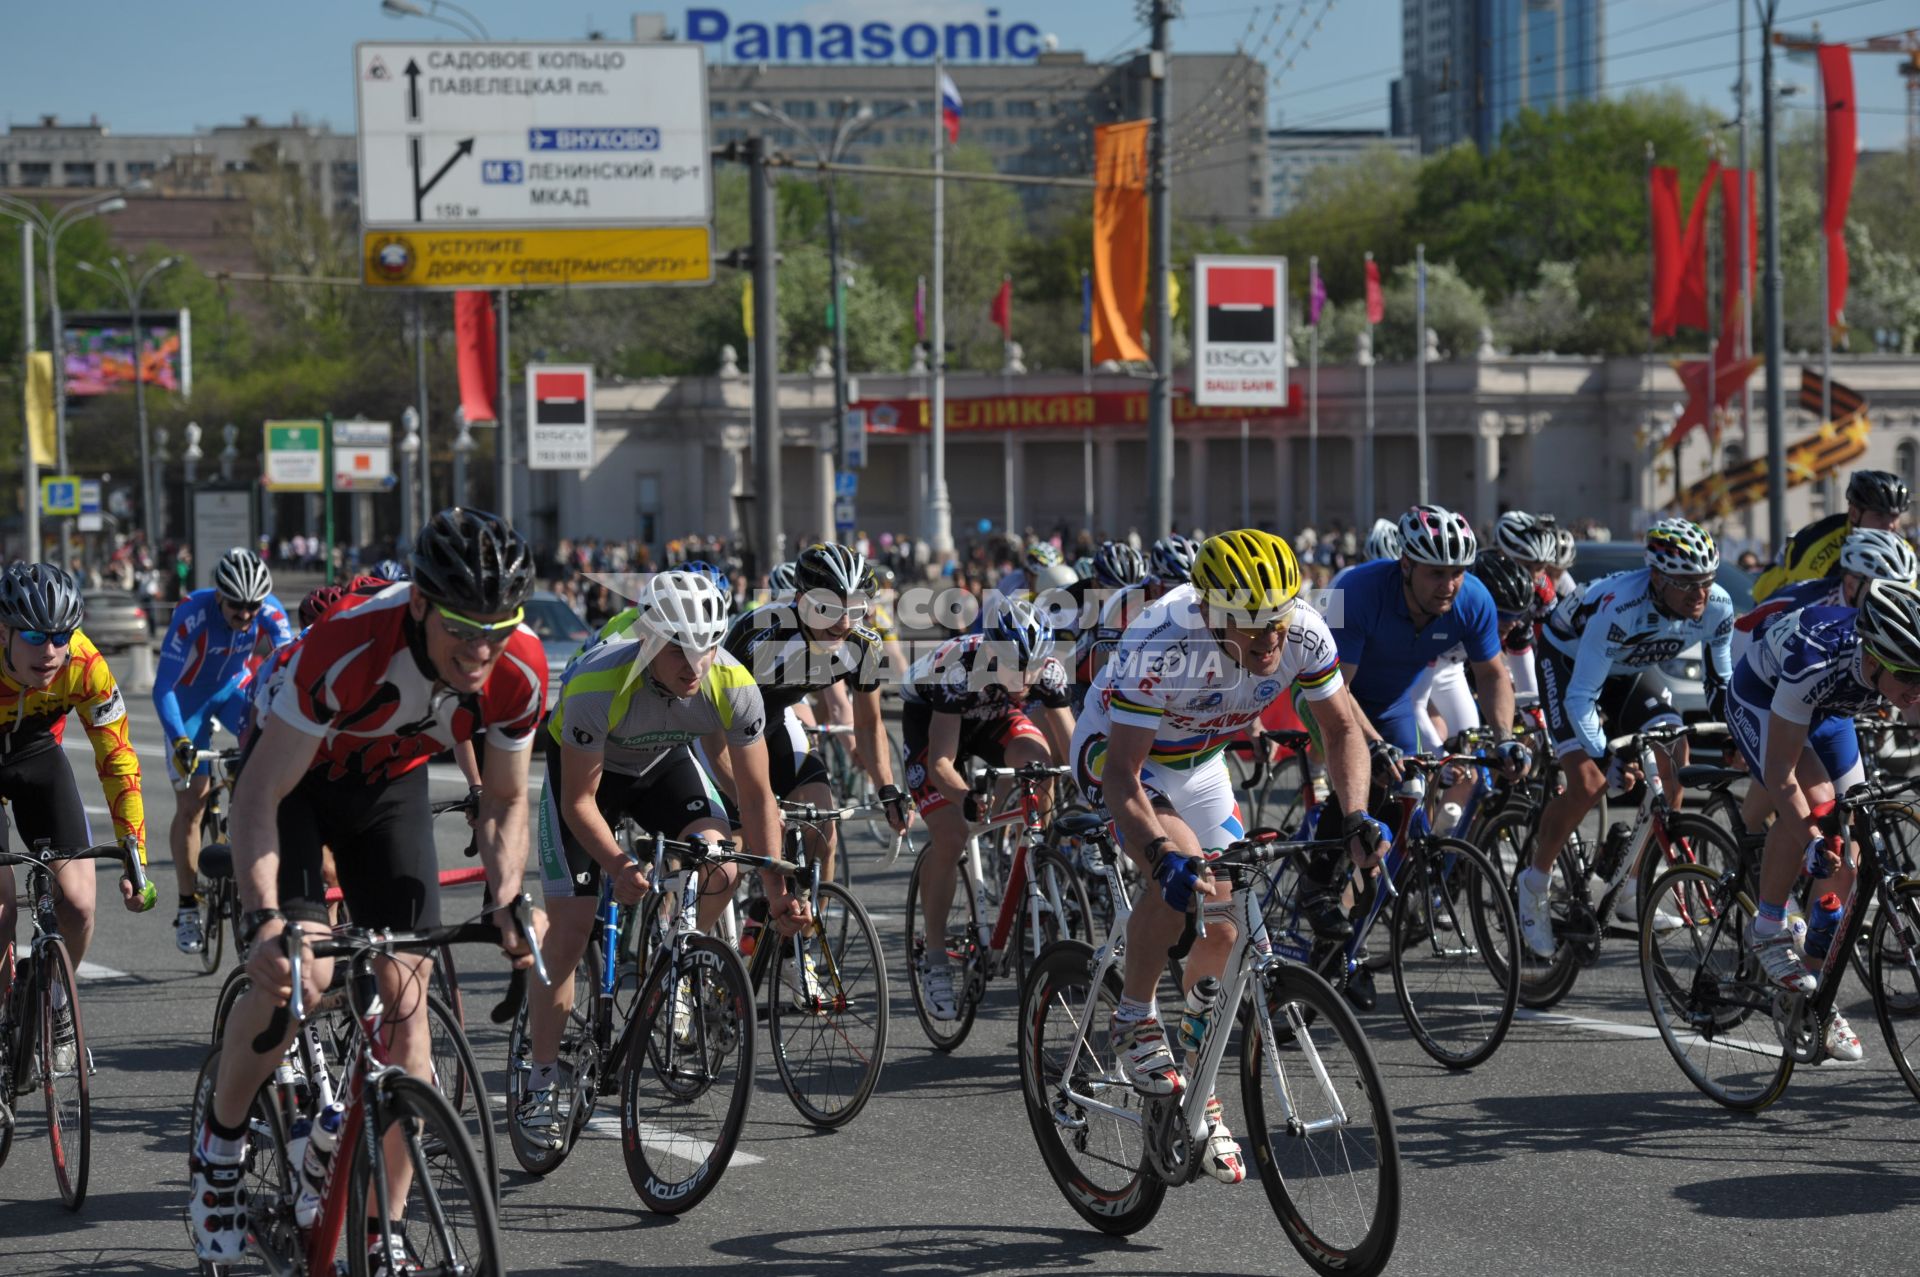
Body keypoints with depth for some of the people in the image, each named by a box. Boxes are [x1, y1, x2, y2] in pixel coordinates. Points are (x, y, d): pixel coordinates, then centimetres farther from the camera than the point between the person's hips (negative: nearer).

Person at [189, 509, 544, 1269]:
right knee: (298, 975, -23)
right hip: (295, 774, -3)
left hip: (390, 782, 4)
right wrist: (263, 920, -48)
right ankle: (219, 1144, 6)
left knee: (404, 993, -8)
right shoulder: (351, 646, -40)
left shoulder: (519, 670, -26)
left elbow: (504, 801, -9)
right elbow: (260, 792, -36)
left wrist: (509, 901, -26)